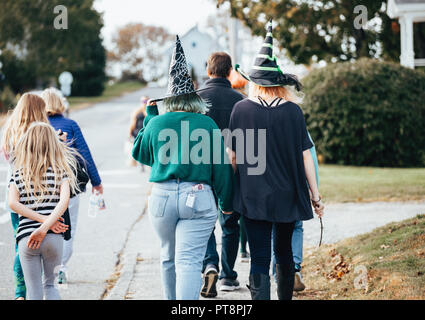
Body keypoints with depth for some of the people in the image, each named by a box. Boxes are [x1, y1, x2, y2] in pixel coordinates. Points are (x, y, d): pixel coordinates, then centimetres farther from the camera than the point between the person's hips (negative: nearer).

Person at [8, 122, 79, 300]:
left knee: (34, 291, 8)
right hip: (53, 238, 0)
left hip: (26, 238, 0)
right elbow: (64, 200, -14)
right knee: (50, 284, 19)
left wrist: (44, 220, -10)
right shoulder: (61, 172, 2)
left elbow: (13, 203, -8)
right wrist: (45, 227, -19)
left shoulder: (18, 174, 6)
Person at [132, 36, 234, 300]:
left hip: (162, 197, 3)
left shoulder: (156, 123, 3)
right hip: (198, 198, -3)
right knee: (189, 261, -8)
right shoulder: (208, 124, -3)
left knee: (169, 258, 21)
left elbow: (140, 153, 21)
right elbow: (221, 164, 1)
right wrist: (226, 202, 11)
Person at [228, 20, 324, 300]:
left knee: (260, 258, -1)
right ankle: (286, 297, 30)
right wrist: (316, 196, 5)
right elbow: (305, 156, -2)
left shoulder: (241, 109, -4)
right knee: (284, 251, 19)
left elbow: (233, 155, 1)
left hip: (253, 196, -1)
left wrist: (228, 193, 12)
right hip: (288, 194, 1)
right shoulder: (293, 111, -3)